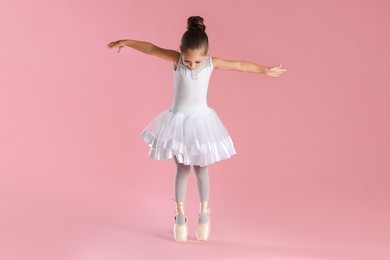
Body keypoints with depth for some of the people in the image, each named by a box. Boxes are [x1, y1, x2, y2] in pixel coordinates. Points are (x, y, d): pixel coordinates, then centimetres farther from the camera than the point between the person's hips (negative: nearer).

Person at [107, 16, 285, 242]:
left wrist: (266, 70, 7)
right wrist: (126, 42, -10)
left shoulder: (212, 63, -10)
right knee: (182, 169, 7)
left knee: (201, 169, 9)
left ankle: (204, 211, 25)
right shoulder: (177, 59, -13)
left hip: (201, 121, 1)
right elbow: (151, 48, -10)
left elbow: (240, 65, -1)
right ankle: (180, 214, 18)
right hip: (178, 121, -1)